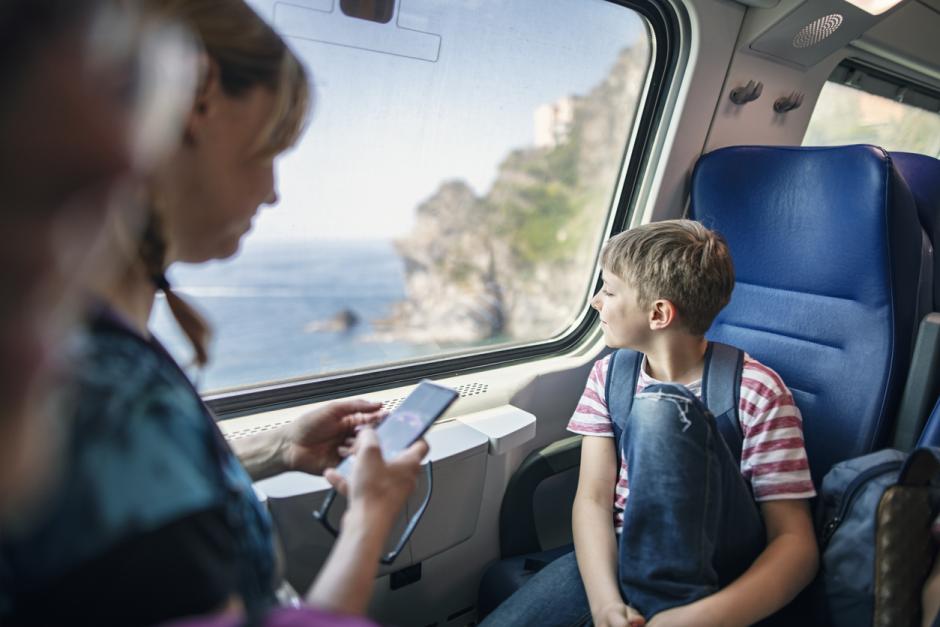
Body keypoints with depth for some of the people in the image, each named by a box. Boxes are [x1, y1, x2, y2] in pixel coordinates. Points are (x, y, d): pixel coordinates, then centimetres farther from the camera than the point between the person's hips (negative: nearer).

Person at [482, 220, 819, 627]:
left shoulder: (756, 390, -11)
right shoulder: (608, 375, 2)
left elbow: (796, 543, -13)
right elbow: (593, 498, -5)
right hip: (622, 552, 2)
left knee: (659, 411, -28)